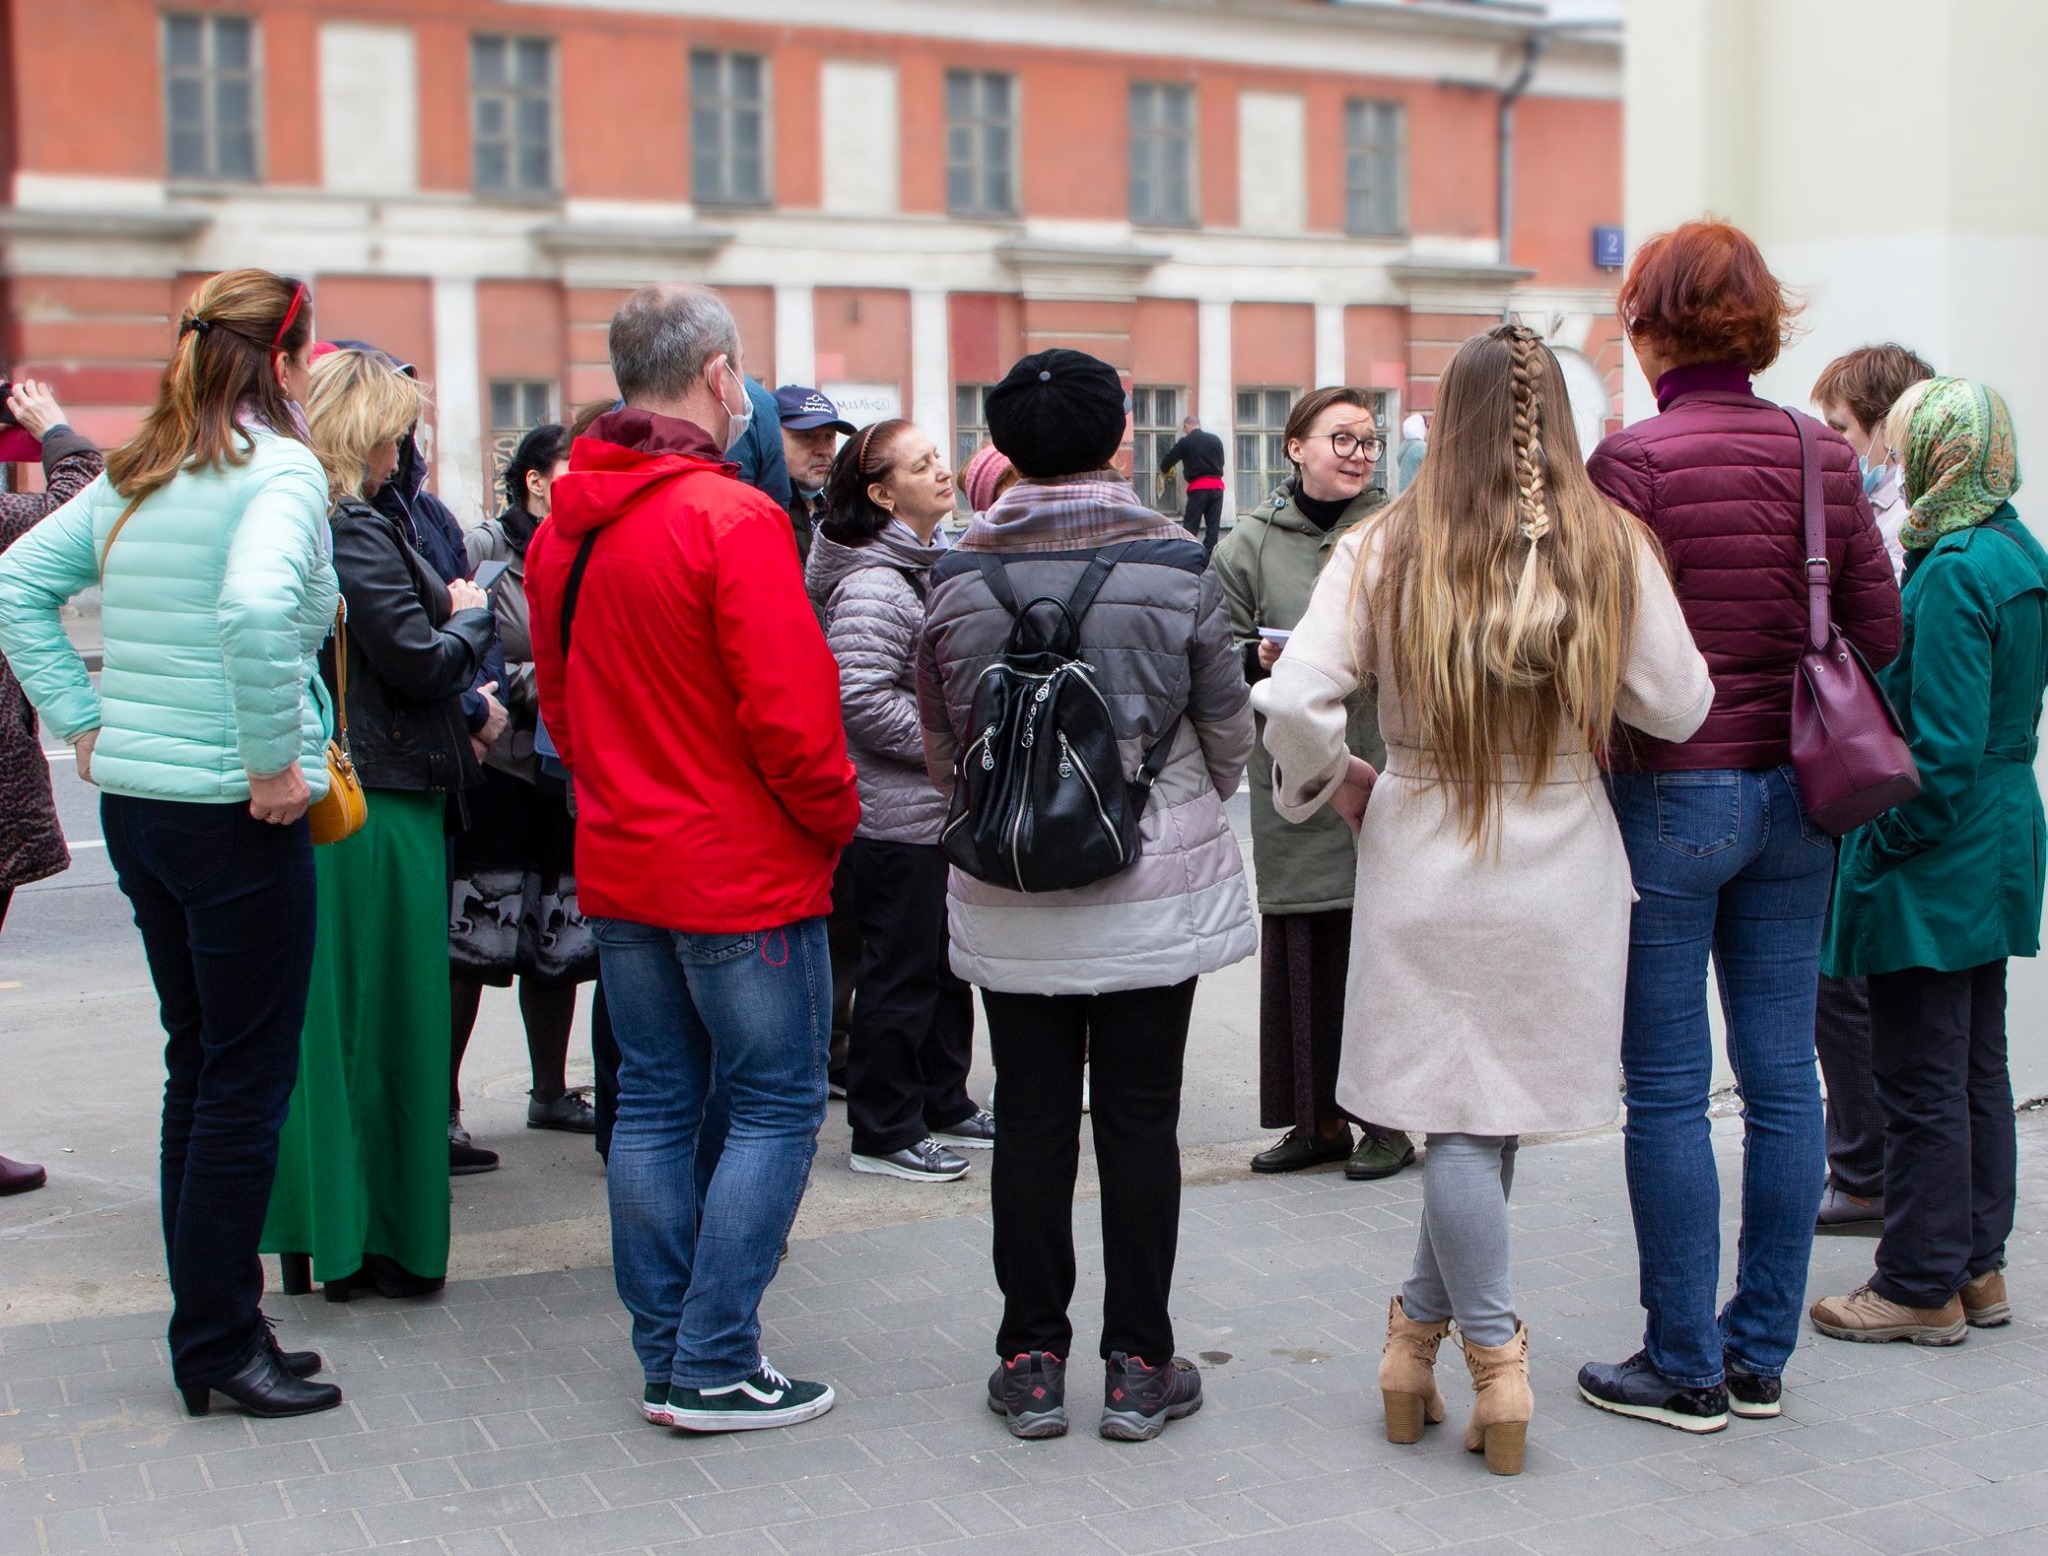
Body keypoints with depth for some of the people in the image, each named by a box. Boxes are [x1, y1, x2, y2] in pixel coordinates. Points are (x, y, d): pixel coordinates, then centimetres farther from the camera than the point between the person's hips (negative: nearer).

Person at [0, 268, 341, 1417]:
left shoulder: (135, 475, 12)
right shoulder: (280, 469, -12)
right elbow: (258, 610, -30)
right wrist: (275, 760, -20)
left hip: (134, 804, 8)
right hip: (236, 817, -8)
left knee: (198, 1068, 16)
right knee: (249, 1079, 2)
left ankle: (212, 1329, 25)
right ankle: (220, 1344, 9)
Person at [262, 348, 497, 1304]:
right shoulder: (355, 532, -16)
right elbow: (418, 660, -18)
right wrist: (470, 616, 0)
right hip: (381, 804, -9)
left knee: (325, 1016, 13)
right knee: (385, 1021, 0)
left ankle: (317, 1232, 22)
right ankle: (384, 1242, 8)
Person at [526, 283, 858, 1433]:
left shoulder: (564, 527, 6)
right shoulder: (731, 518, -18)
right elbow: (789, 708, -20)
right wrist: (835, 819, -5)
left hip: (620, 864, 8)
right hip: (747, 871, -8)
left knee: (655, 1103, 13)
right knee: (775, 1108, 2)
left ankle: (667, 1354, 20)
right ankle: (716, 1369, 3)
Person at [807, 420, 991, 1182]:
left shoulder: (933, 567, 13)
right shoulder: (872, 585, -19)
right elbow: (861, 700, -26)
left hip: (941, 805, 10)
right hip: (895, 814, -10)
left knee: (946, 962, 18)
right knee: (901, 971, -1)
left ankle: (943, 1103, 31)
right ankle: (883, 1132, 11)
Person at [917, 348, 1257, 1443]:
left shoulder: (960, 575, -5)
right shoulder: (1173, 565, -8)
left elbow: (943, 748, 5)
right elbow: (1231, 733, 2)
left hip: (1010, 895, 1)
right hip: (1154, 889, -1)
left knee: (1032, 1120, 8)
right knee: (1141, 1118, 7)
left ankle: (1032, 1361, 16)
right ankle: (1139, 1366, 14)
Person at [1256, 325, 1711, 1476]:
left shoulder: (1387, 549, -6)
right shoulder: (1613, 548, -5)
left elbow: (1294, 699, -13)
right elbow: (1678, 708, -2)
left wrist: (1337, 781, 5)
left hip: (1426, 864, -1)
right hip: (1563, 873, 1)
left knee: (1463, 1117, 8)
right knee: (1500, 1106, 13)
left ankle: (1495, 1356, 9)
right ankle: (1426, 1322, 22)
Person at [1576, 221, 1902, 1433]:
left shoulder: (1636, 459, -12)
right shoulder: (1823, 457, 4)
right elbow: (1883, 632, 5)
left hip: (1674, 795, -5)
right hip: (1794, 792, 6)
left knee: (1668, 1090, 3)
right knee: (1783, 1075, 10)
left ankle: (1686, 1368, 11)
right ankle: (1761, 1353, 21)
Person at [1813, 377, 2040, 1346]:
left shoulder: (1952, 572, -20)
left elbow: (1945, 742, -23)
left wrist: (1885, 845, -16)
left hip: (1939, 855, -10)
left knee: (1922, 1078, -1)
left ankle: (1923, 1286, 8)